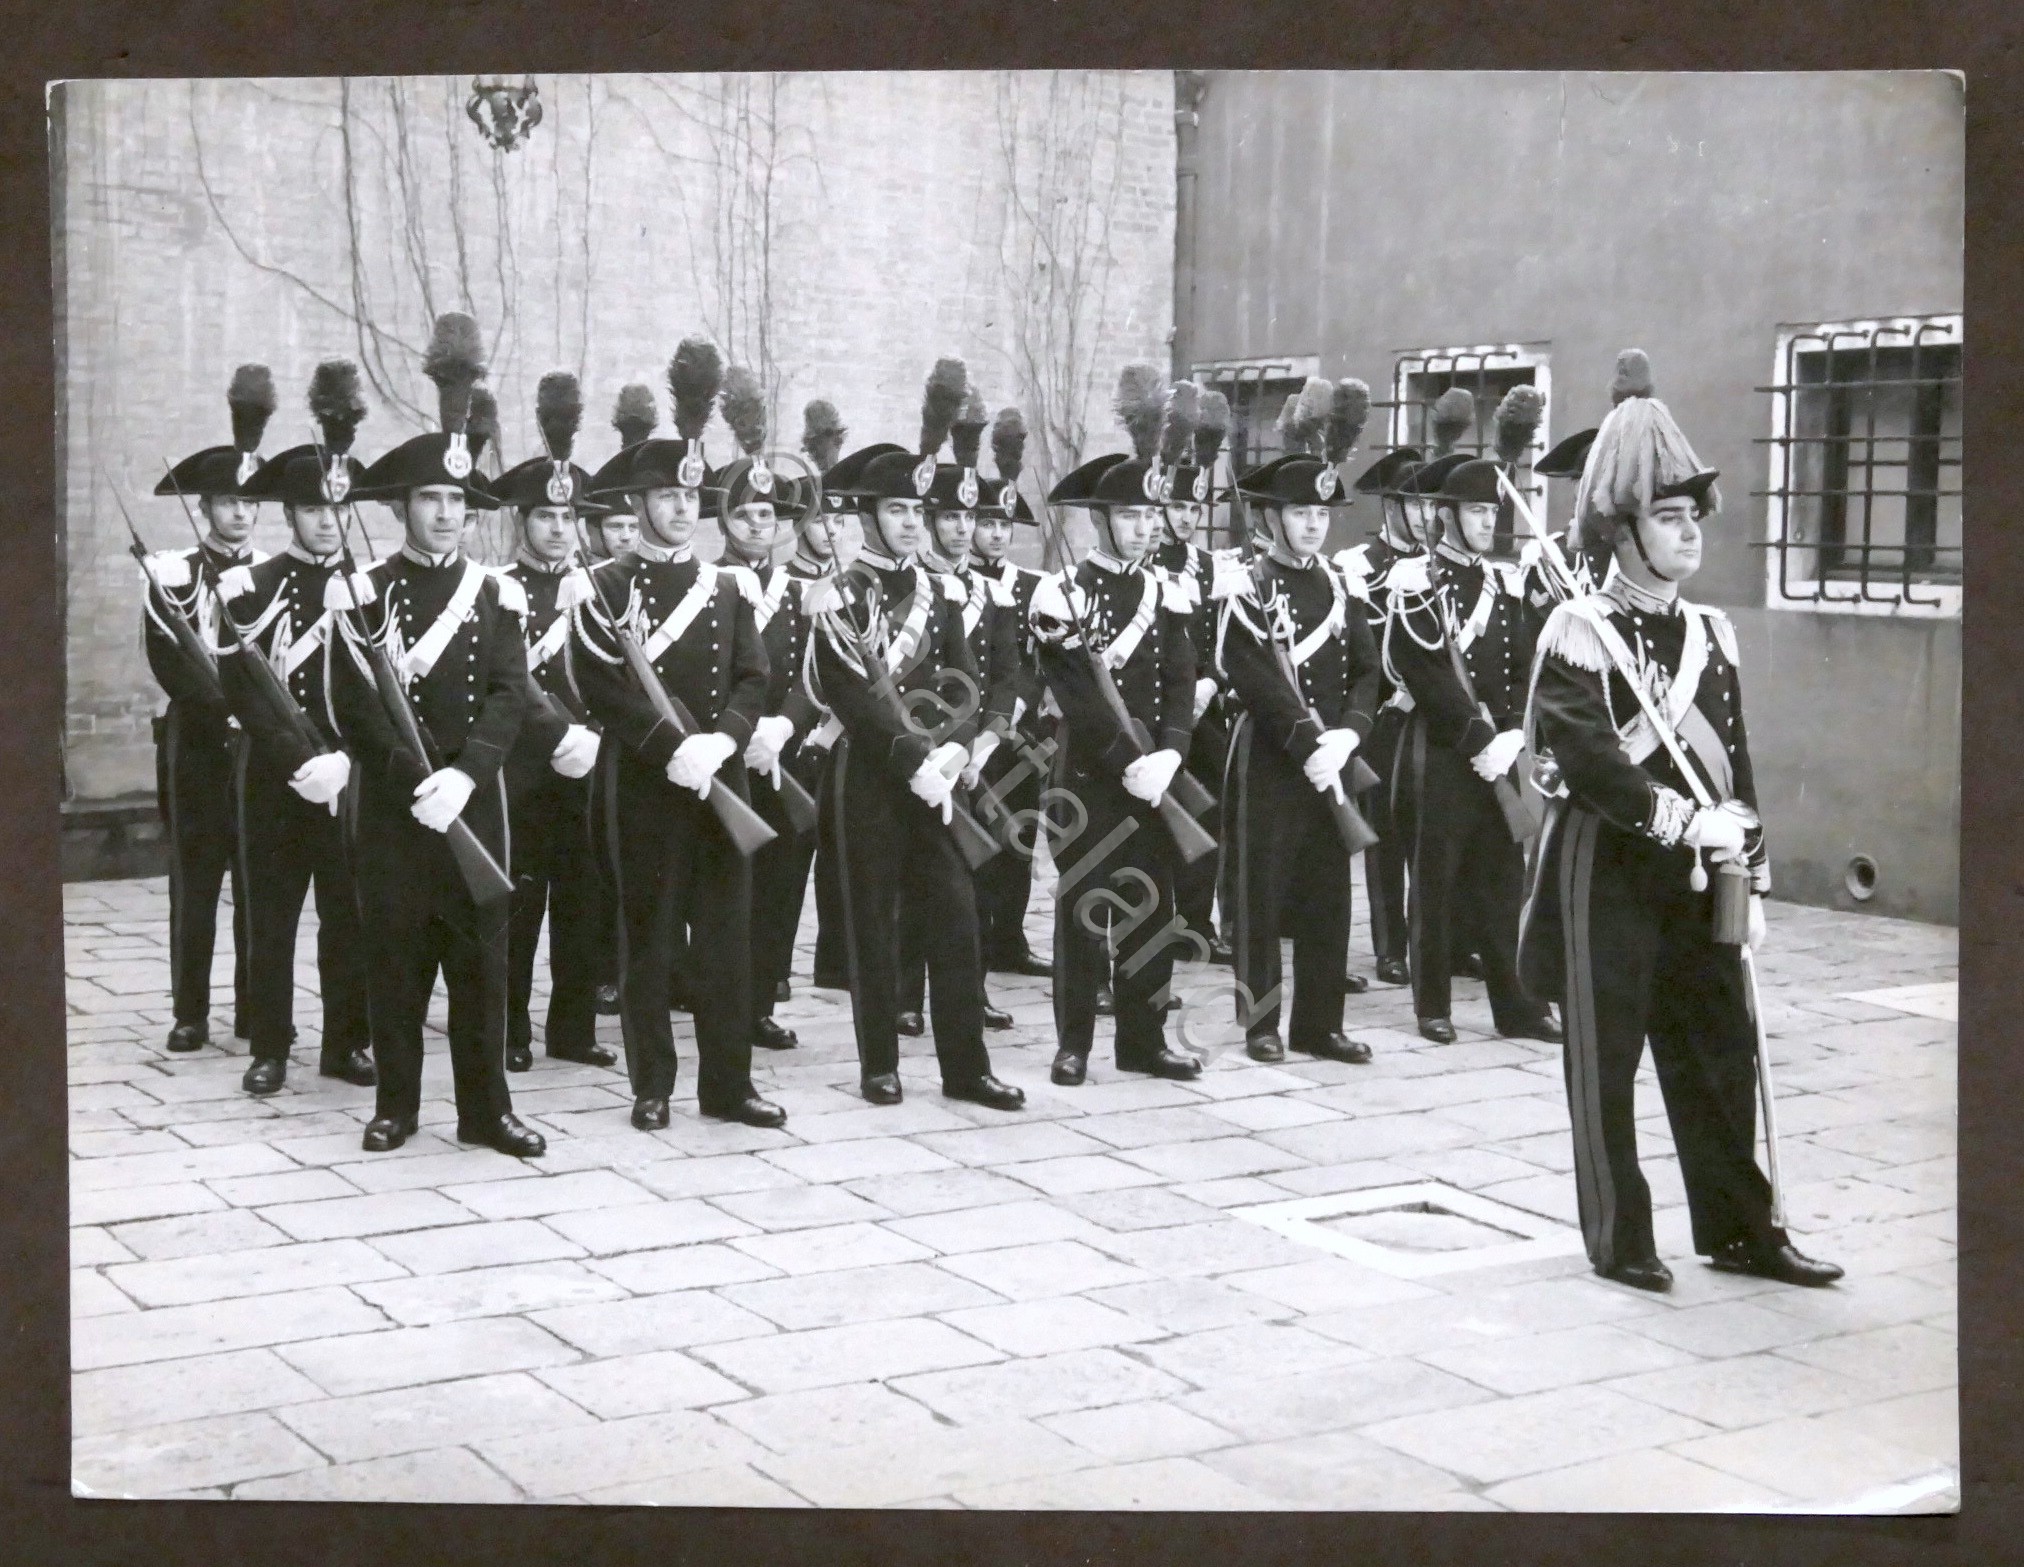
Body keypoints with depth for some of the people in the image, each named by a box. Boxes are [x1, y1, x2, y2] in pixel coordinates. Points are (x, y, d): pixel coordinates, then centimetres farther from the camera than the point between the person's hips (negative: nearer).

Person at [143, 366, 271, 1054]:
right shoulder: (170, 574, 2)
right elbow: (170, 662, -8)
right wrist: (229, 706, -19)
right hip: (195, 745, -2)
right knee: (194, 882, 1)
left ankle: (256, 1010, 10)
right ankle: (190, 1013, 8)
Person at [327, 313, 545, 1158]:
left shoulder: (495, 595, 6)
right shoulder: (364, 594, 0)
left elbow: (510, 696, -3)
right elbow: (355, 707, -7)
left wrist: (464, 774, -18)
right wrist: (413, 777, -18)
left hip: (473, 797, 2)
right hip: (391, 802, -1)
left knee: (481, 953, 4)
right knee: (393, 954, 4)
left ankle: (486, 1106, 12)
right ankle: (396, 1105, 15)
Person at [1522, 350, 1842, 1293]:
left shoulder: (1712, 636, 11)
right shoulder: (1579, 633, -8)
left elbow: (1735, 768, 13)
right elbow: (1587, 762, -19)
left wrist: (1752, 880, 9)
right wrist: (1685, 820, -23)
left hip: (1699, 881, 6)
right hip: (1608, 873, -6)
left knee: (1720, 1053, 10)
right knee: (1605, 1057, 3)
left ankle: (1738, 1229, 22)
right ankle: (1618, 1239, 13)